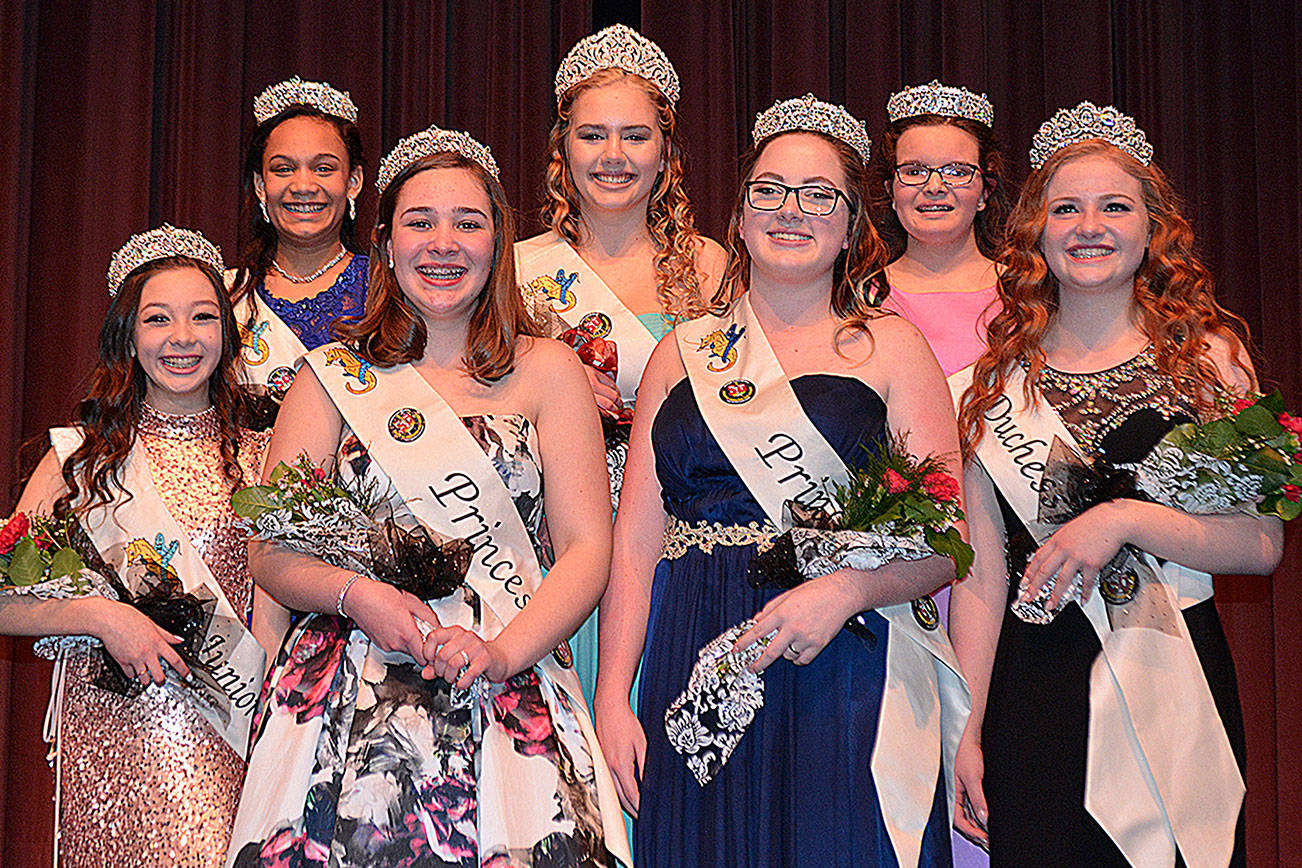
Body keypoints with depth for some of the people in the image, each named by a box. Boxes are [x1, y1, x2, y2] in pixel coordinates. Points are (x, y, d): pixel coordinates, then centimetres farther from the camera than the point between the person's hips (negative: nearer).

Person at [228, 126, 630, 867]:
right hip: (349, 693, 1)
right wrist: (355, 596, -10)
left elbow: (587, 548, 4)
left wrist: (501, 653, -11)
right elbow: (272, 551, 9)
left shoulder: (549, 371, 9)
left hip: (510, 704, 0)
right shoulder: (334, 377, 12)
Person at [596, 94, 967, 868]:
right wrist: (612, 699, -1)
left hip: (847, 681, -2)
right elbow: (635, 544, 8)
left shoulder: (892, 347, 6)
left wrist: (843, 592, -18)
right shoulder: (684, 355, 12)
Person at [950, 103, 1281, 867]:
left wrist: (1125, 519, -17)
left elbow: (1262, 543, -3)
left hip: (1176, 686, 0)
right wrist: (966, 730, -2)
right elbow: (981, 575, 3)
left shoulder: (1210, 355, 3)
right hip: (1034, 695, 1)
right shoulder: (997, 383, 5)